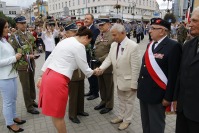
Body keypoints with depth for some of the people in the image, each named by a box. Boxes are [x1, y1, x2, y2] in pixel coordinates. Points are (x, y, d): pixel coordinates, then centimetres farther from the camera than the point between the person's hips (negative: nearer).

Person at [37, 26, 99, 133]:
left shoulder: (65, 41, 17)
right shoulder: (79, 46, -8)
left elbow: (50, 58, 18)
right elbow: (85, 69, -2)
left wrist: (41, 77, 22)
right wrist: (94, 72, 20)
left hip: (48, 75, 9)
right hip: (58, 80, -9)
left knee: (55, 113, 20)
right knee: (58, 114, 9)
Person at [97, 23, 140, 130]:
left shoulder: (133, 46, -23)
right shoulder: (113, 45, -2)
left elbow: (135, 67, -22)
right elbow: (109, 59, 0)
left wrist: (134, 84, -19)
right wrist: (101, 68, -20)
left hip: (128, 80, -6)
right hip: (118, 79, 7)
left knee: (128, 101, 15)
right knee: (121, 99, 24)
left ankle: (127, 120, 34)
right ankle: (121, 116, 44)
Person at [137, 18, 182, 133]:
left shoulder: (173, 46, -16)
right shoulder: (150, 45, 10)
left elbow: (173, 75, -18)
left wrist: (168, 97, -16)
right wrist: (140, 86, 11)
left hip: (157, 95, -7)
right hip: (144, 92, 7)